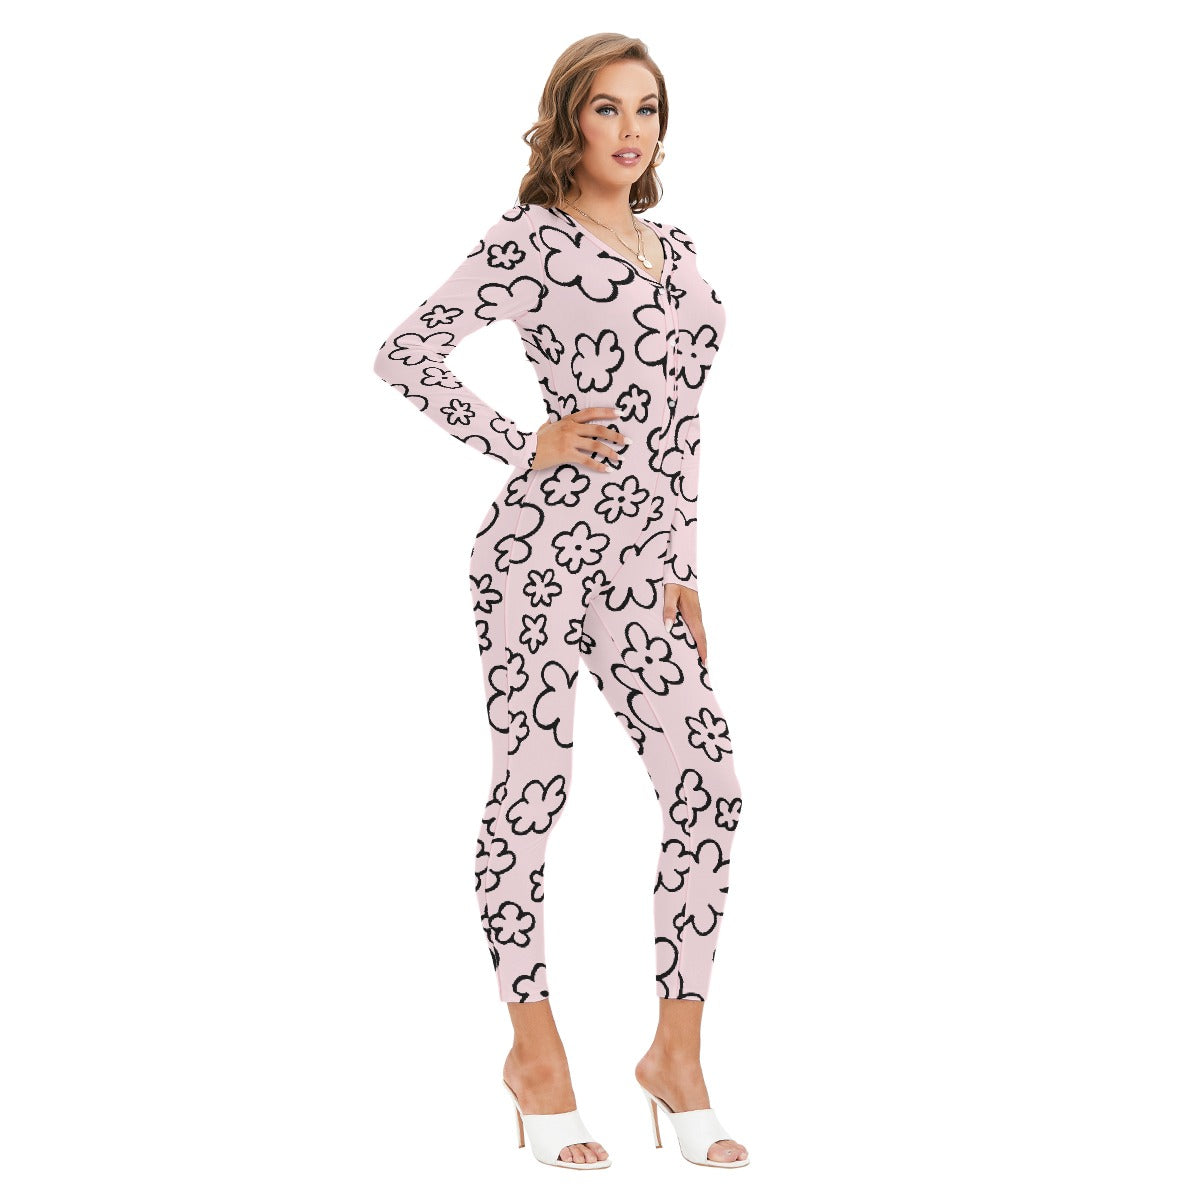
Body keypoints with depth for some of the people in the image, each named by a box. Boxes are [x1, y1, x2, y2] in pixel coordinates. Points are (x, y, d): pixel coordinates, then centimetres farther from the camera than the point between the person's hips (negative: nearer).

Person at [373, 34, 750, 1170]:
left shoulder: (675, 248, 18)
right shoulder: (530, 238, -3)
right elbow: (405, 354, -7)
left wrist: (682, 566, 16)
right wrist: (521, 446, -8)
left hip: (639, 562, 6)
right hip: (542, 546, -6)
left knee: (709, 790, -2)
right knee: (532, 789, 1)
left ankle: (677, 1053, 10)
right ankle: (535, 1052, 16)